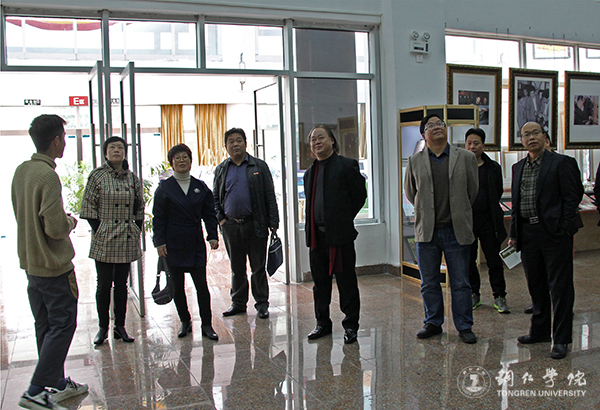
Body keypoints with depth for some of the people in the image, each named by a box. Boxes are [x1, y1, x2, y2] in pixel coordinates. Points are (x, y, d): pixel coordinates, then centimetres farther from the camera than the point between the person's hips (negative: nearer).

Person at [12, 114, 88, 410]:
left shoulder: (21, 171, 7)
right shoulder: (48, 175, -21)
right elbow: (56, 228, -24)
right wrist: (71, 222, -4)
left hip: (31, 263, 9)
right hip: (54, 265, -9)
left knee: (45, 326, 15)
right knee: (62, 325, 0)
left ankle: (56, 383, 26)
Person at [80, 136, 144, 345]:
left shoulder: (133, 178, 7)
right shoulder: (97, 176, -3)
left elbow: (139, 209, 12)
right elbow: (89, 208, -3)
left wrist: (137, 231, 4)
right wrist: (98, 231, -8)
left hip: (127, 241, 3)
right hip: (104, 240, -3)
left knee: (121, 284, 10)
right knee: (104, 285, 2)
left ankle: (120, 327, 18)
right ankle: (103, 328, 14)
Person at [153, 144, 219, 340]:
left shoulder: (201, 187, 8)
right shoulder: (164, 188, 3)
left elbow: (209, 214, 9)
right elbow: (158, 218, 1)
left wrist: (212, 236, -1)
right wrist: (160, 241, -6)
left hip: (196, 244, 1)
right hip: (173, 245, 0)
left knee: (201, 285, -2)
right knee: (177, 286, 8)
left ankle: (207, 325, 7)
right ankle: (185, 322, 22)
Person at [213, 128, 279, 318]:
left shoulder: (259, 166, 3)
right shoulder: (221, 170, 11)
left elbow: (270, 196, 0)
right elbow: (215, 197, 16)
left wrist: (273, 223, -6)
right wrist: (219, 218, 1)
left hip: (255, 225, -2)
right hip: (230, 226, 3)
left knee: (258, 267, 3)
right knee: (236, 268, 12)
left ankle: (262, 303, 14)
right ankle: (238, 303, 23)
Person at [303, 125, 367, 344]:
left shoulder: (347, 165, -3)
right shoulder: (309, 173, 15)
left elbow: (360, 195, -1)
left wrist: (344, 219, 1)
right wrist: (313, 227, 11)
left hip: (340, 235, -6)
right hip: (317, 235, 6)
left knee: (346, 281, 2)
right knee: (320, 281, 13)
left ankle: (351, 326, 13)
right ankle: (323, 323, 26)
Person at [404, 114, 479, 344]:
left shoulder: (466, 158, 2)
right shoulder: (415, 162, 5)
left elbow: (472, 192, 10)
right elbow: (410, 193, 17)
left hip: (456, 231, -1)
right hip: (426, 231, 1)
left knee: (460, 283, 6)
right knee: (429, 283, 11)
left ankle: (464, 327, 19)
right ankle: (433, 323, 26)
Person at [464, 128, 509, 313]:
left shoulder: (493, 167, 4)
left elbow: (498, 193, 10)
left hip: (487, 219, 0)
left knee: (494, 260, 2)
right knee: (468, 260, 8)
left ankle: (499, 297, 13)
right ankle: (474, 294, 24)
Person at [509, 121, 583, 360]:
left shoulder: (562, 163, -3)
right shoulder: (518, 168, 15)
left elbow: (572, 197, -7)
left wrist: (564, 230, -13)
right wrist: (514, 234, 12)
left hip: (554, 233, -6)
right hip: (528, 233, 6)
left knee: (560, 287, 0)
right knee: (536, 286, 14)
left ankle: (561, 339, 8)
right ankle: (540, 331, 27)